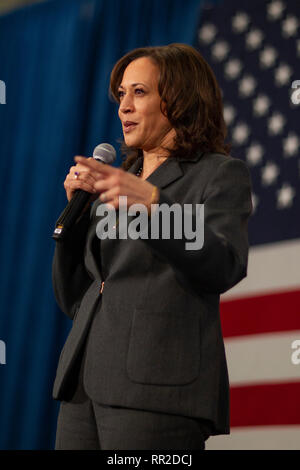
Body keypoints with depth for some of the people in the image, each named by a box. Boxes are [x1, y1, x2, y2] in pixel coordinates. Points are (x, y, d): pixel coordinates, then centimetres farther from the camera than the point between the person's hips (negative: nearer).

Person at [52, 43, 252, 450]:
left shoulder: (221, 174, 3)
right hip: (85, 383, 6)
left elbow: (223, 267, -17)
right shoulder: (121, 182, 23)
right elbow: (73, 300, 20)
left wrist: (152, 203, -30)